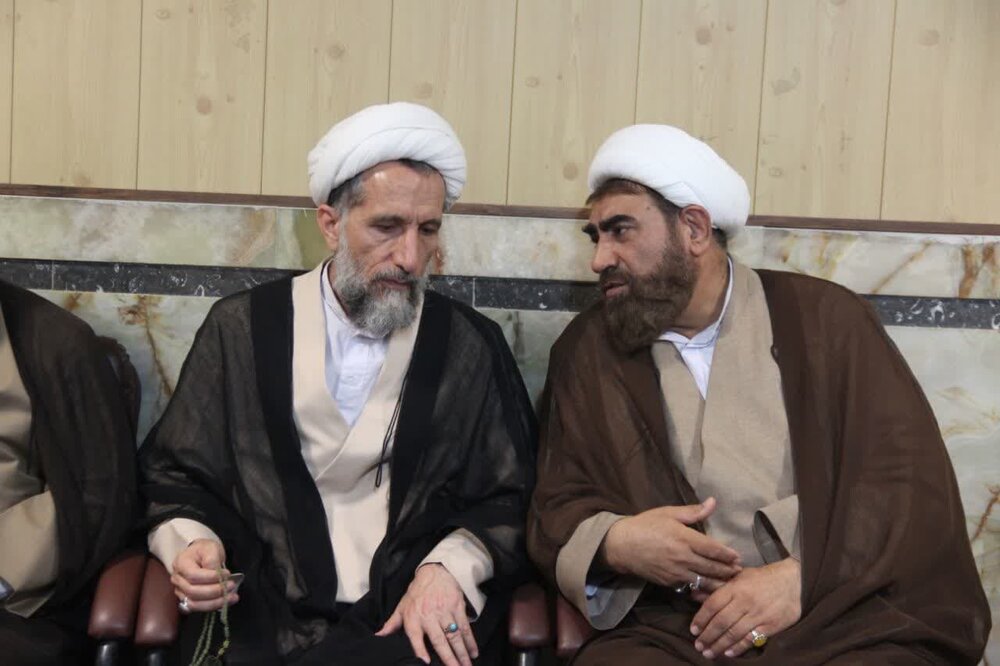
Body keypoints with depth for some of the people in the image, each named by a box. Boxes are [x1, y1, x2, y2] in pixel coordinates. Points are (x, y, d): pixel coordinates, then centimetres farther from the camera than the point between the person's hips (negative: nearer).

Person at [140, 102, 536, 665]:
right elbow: (176, 476, 13)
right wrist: (192, 544, -7)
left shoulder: (473, 345, 6)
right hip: (262, 619, 0)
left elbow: (510, 500, 8)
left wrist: (448, 568, -9)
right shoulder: (243, 328, 6)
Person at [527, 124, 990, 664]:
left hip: (846, 622, 0)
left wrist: (802, 578, -14)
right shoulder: (586, 349, 12)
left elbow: (913, 479, 0)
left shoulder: (828, 319, 7)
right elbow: (557, 506, 11)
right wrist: (613, 542, -12)